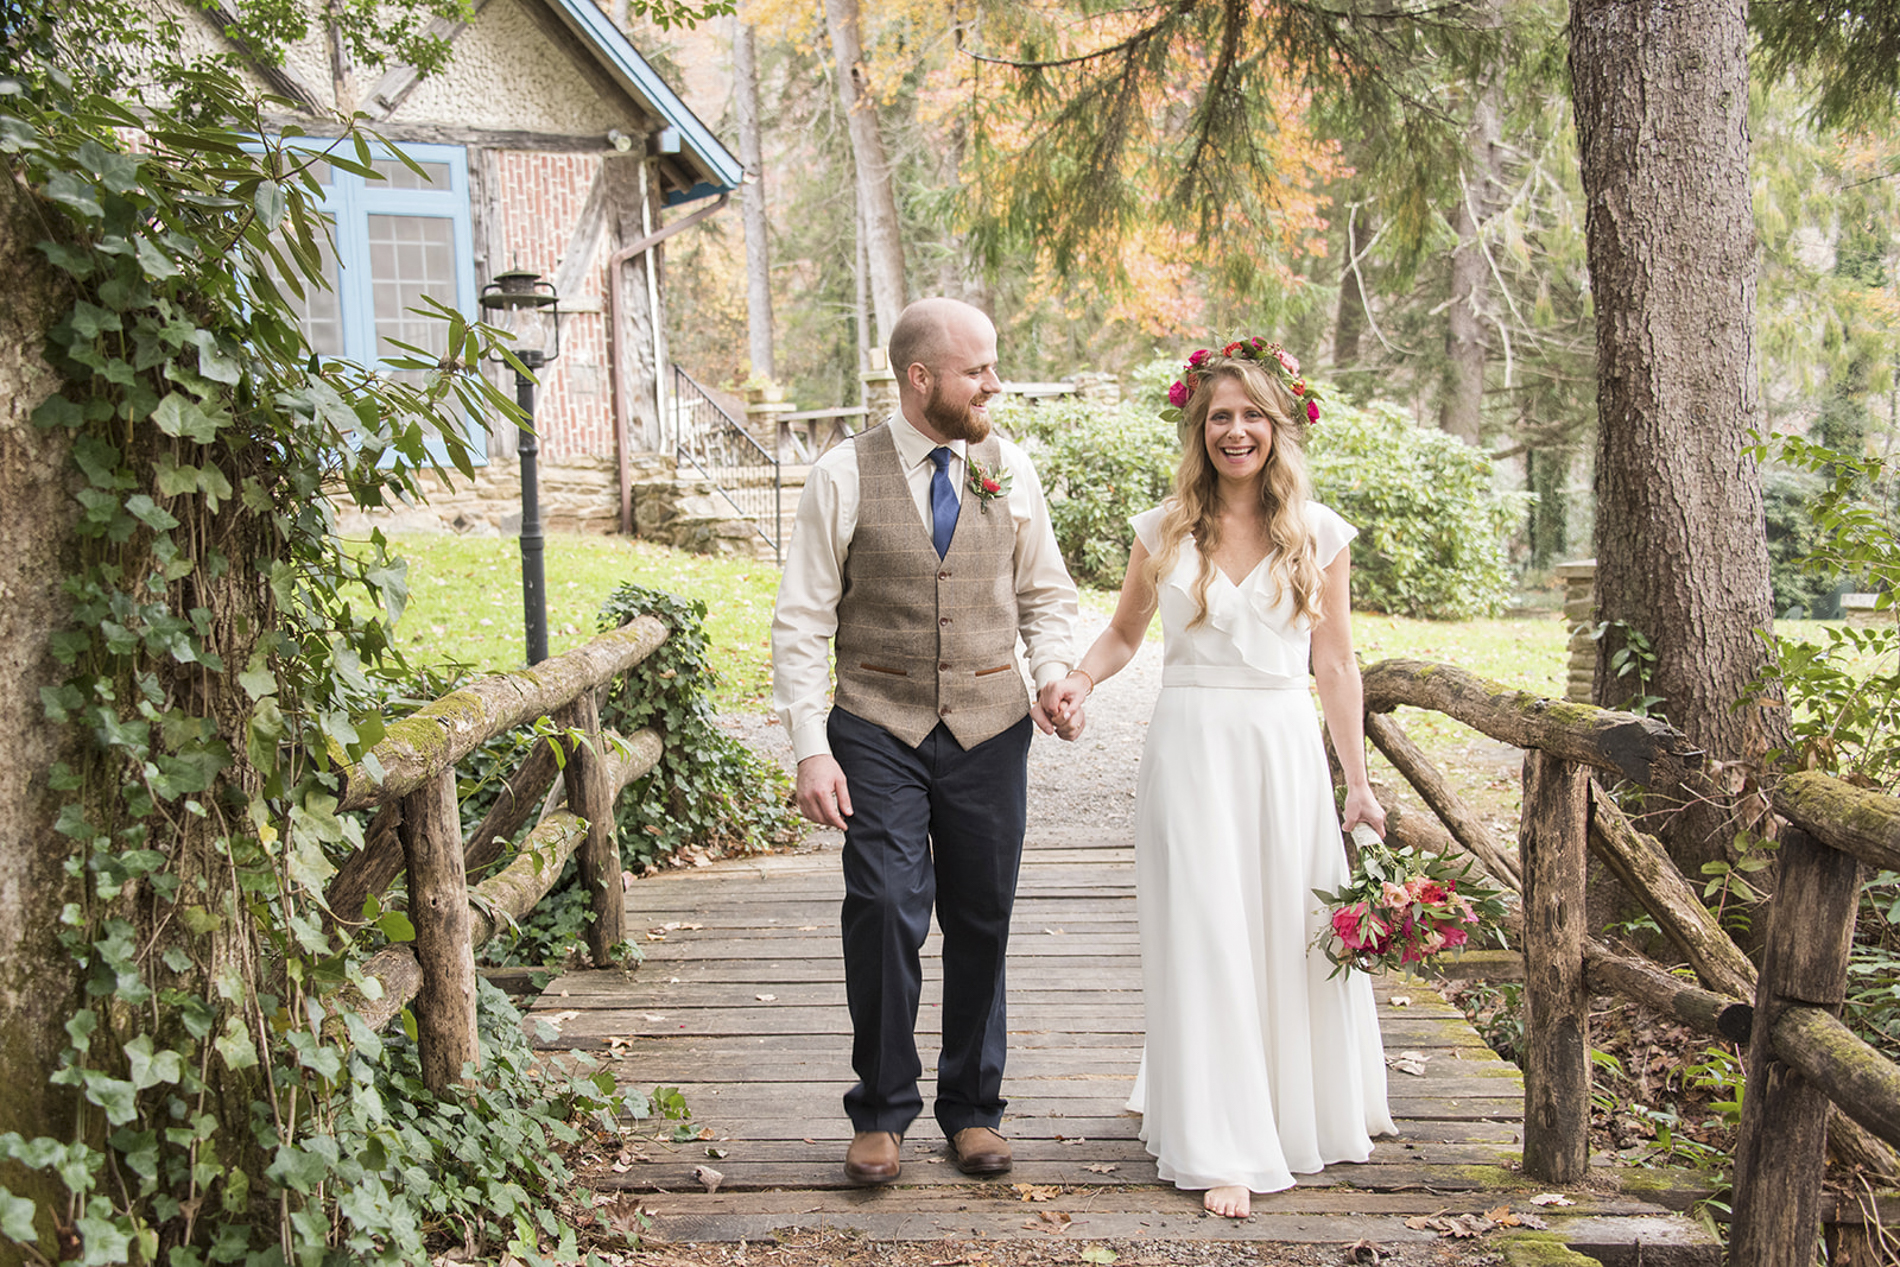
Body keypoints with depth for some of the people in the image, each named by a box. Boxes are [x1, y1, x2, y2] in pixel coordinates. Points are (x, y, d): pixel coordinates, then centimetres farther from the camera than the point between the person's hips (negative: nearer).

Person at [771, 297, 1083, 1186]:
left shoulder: (1009, 470, 5)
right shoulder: (843, 477, -4)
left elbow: (1047, 594, 13)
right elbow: (802, 621, -5)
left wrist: (1056, 679, -6)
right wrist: (810, 748, -11)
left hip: (990, 731, 3)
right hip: (879, 731, -3)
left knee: (982, 922, 10)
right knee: (885, 913, -10)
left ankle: (971, 1106, 28)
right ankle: (882, 1110, 12)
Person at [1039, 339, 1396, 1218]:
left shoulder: (1318, 535, 3)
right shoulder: (1165, 531, 2)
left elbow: (1335, 664, 5)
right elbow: (1123, 633, 12)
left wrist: (1358, 782, 4)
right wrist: (1079, 681, -9)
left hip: (1285, 747, 1)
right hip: (1192, 745, -1)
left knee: (1295, 932, 7)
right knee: (1202, 937, -1)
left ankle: (1301, 1108, 32)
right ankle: (1220, 1147, 9)